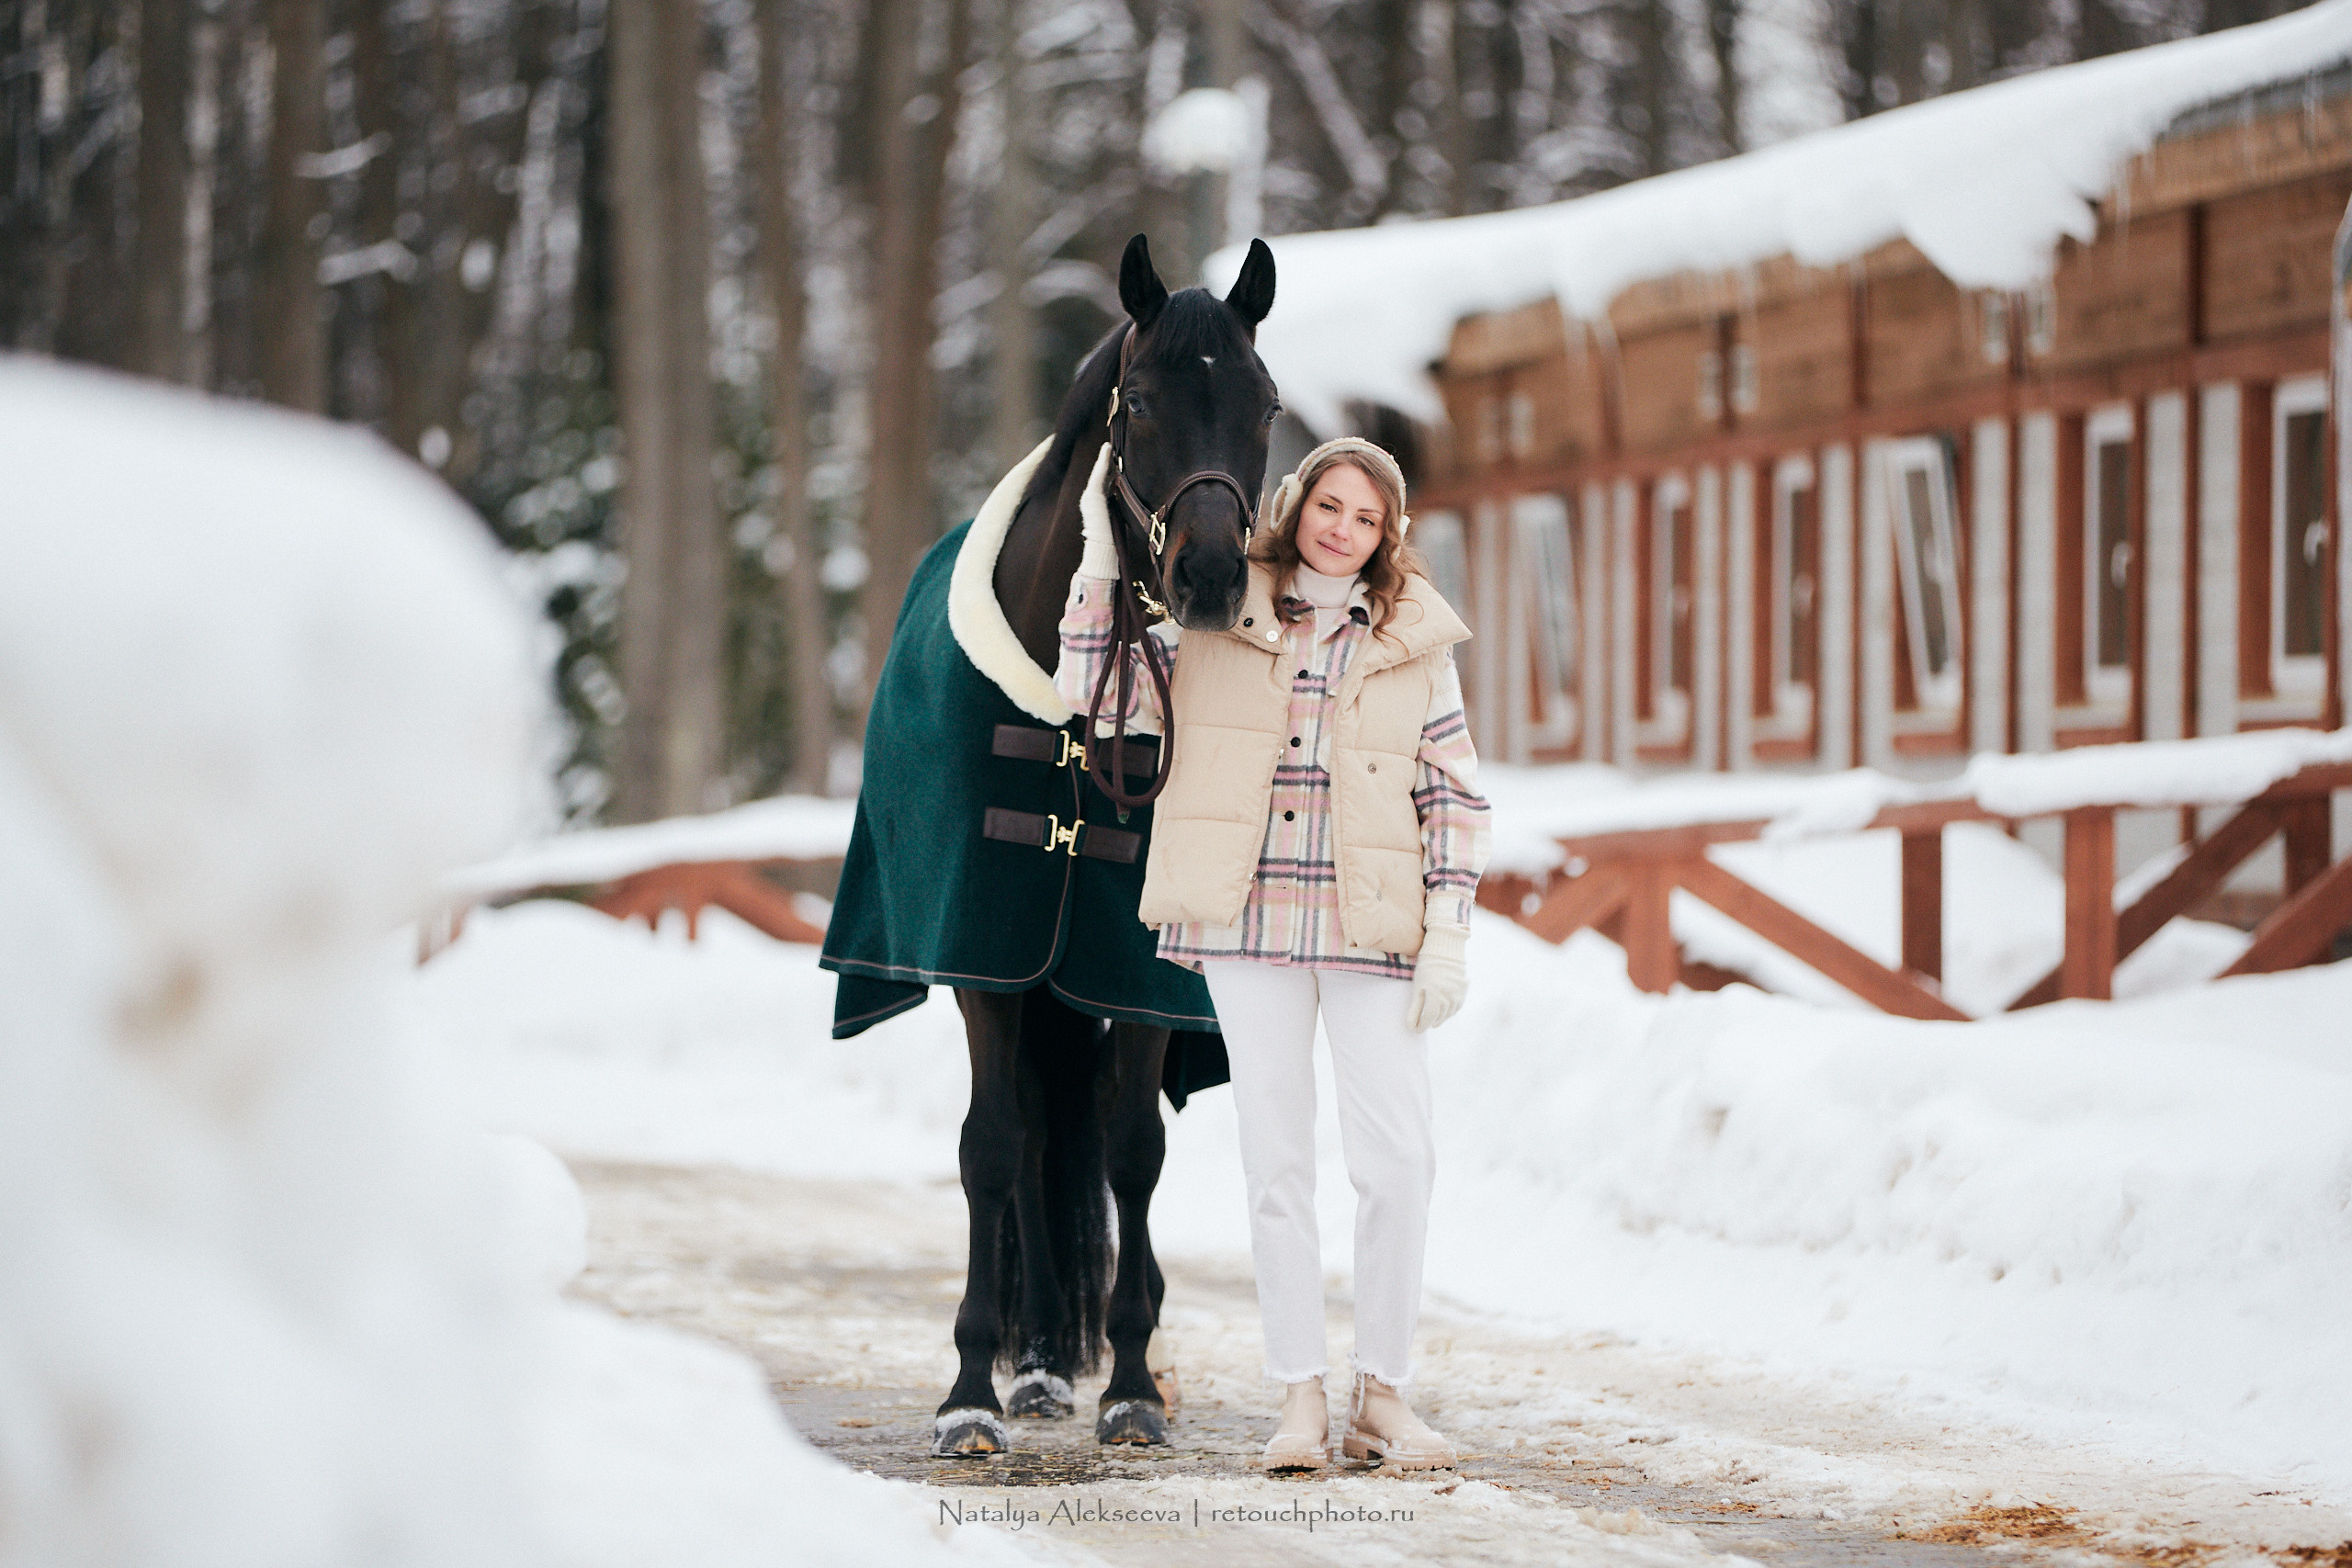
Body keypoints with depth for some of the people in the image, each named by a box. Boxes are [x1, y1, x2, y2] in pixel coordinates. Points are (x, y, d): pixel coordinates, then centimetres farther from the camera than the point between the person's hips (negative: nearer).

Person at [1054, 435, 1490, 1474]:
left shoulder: (1417, 643, 7)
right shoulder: (1215, 621, 7)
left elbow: (1453, 796, 6)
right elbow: (1092, 693, 5)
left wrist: (1448, 936, -2)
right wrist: (1102, 559, -1)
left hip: (1371, 923, 0)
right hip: (1247, 919, 0)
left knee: (1397, 1160, -6)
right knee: (1277, 1161, 1)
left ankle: (1384, 1395, 5)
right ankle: (1300, 1398, 7)